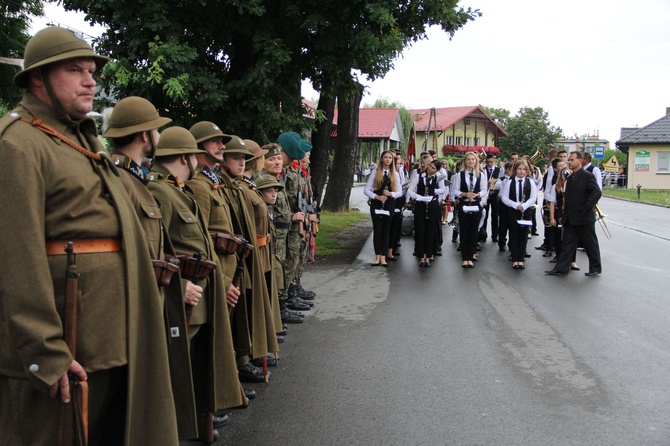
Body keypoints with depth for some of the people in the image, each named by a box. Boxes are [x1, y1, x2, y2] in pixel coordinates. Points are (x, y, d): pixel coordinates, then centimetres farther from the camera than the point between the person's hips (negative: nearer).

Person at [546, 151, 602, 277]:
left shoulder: (587, 176, -11)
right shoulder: (570, 178, 14)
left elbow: (597, 192, -22)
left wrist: (585, 209, -21)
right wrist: (565, 213, 9)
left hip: (584, 218, -7)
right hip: (570, 218, 7)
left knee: (590, 244, 5)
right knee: (567, 244, 7)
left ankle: (596, 269, 17)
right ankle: (561, 268, 8)